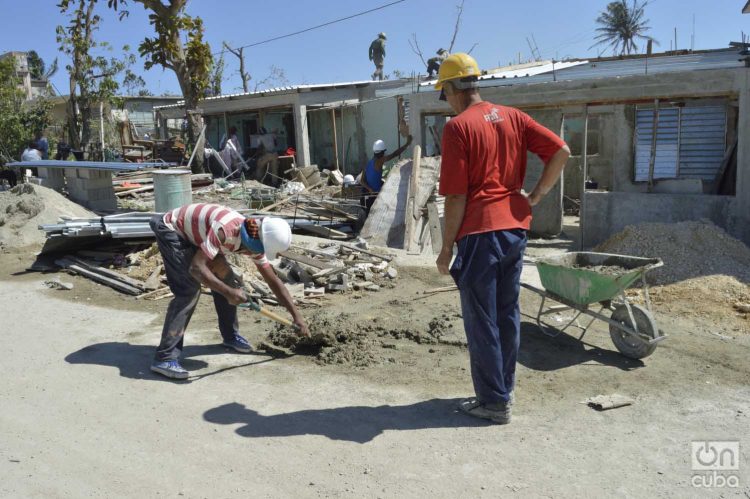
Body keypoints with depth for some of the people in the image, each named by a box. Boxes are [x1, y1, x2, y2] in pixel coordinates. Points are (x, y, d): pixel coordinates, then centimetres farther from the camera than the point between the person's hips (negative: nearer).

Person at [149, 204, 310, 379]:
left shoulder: (254, 241, -10)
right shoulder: (225, 229, -37)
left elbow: (274, 281, -2)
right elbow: (196, 267, -40)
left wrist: (296, 315, -2)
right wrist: (229, 292, -41)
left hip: (195, 235, 8)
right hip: (171, 231, -8)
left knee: (224, 281, 4)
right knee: (189, 291, -20)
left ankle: (230, 336, 24)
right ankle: (165, 358, -17)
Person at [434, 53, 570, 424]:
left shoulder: (458, 127, -9)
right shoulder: (512, 117, 9)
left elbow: (456, 196, -13)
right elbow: (561, 151, 1)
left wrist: (446, 248, -5)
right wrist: (535, 196, 7)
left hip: (480, 233, -7)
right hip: (515, 228, 7)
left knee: (481, 320, 3)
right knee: (507, 313, 16)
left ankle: (494, 402, 12)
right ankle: (504, 389, 28)